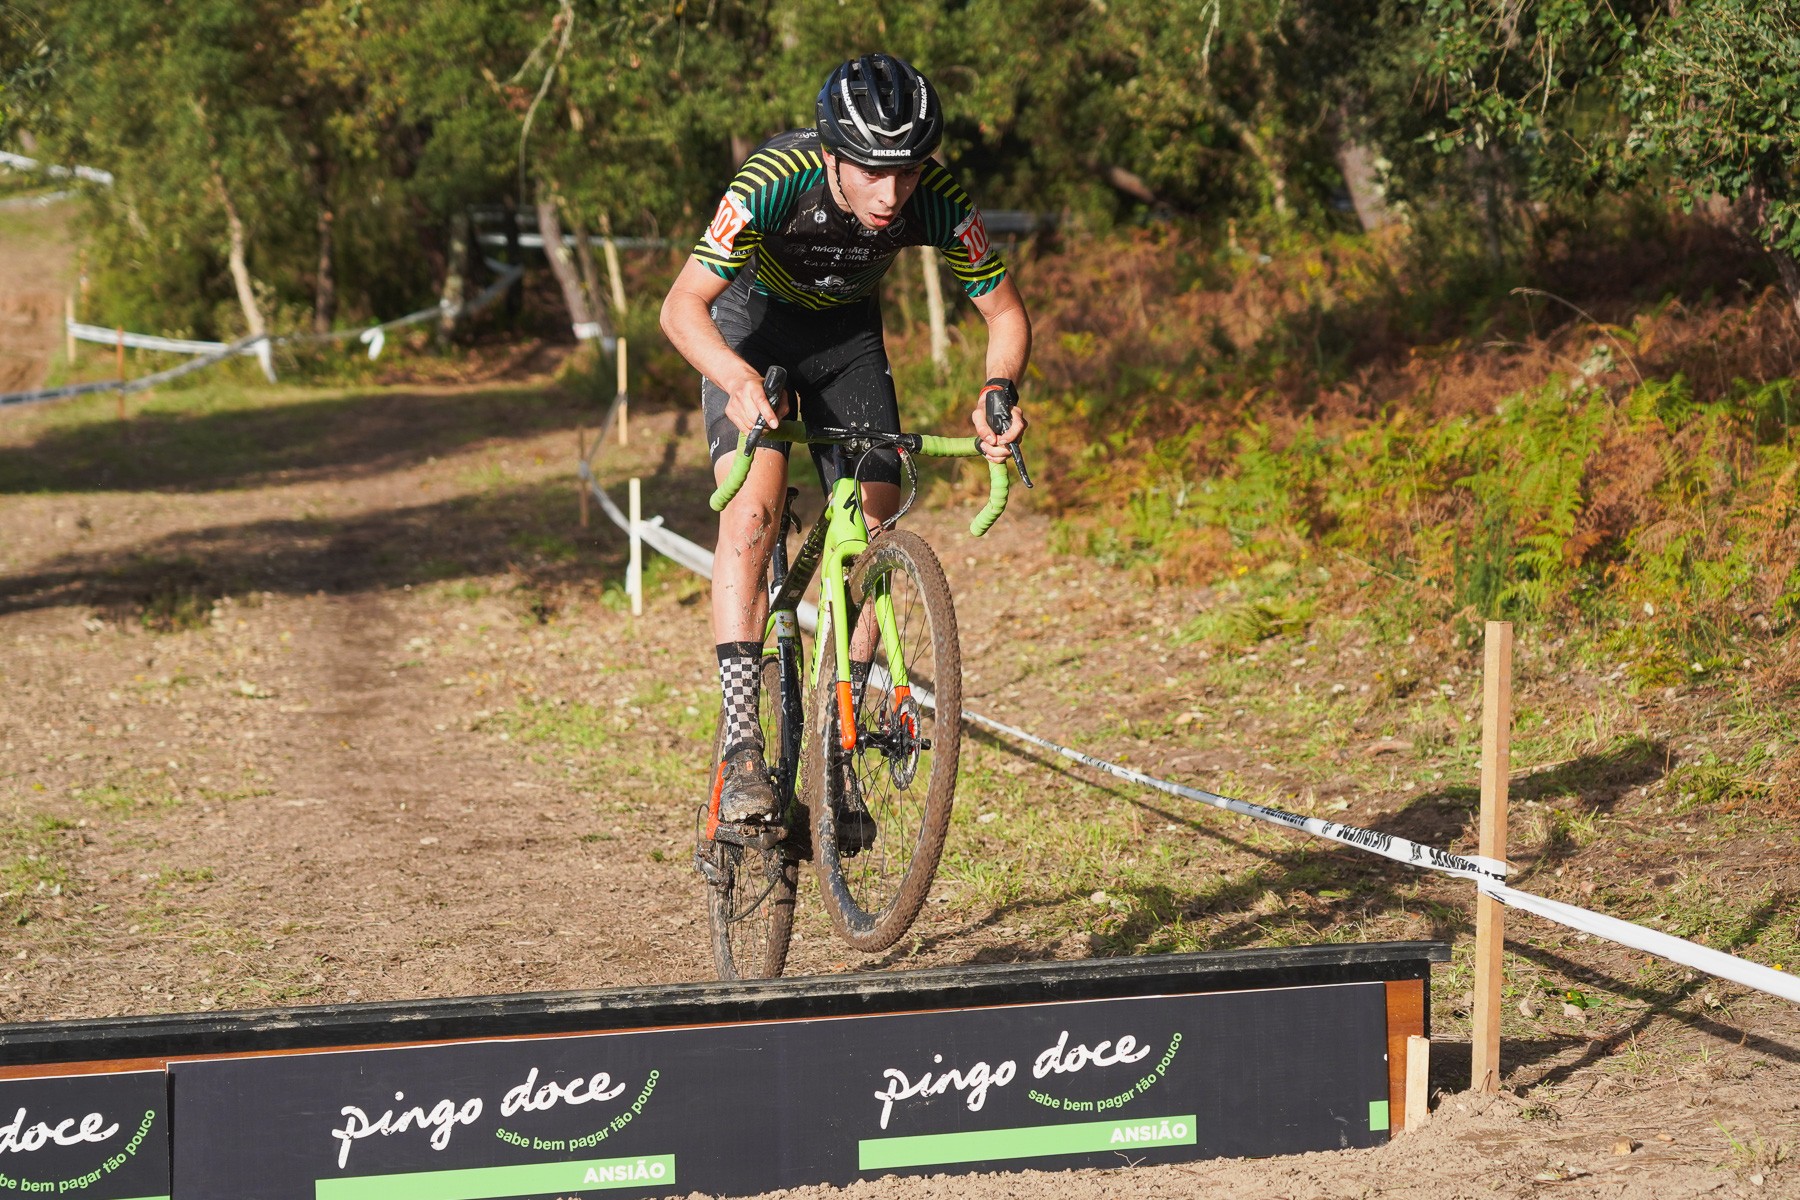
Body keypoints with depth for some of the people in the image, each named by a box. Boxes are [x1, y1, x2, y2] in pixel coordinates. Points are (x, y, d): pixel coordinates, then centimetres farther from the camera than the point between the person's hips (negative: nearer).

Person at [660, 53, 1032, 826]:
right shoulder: (776, 180, -37)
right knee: (753, 512, -24)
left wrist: (999, 392, -35)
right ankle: (741, 748, -27)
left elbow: (1005, 311, -15)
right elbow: (683, 305, -35)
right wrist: (739, 380, -54)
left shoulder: (940, 203, -29)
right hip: (751, 326, -3)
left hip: (847, 333, 3)